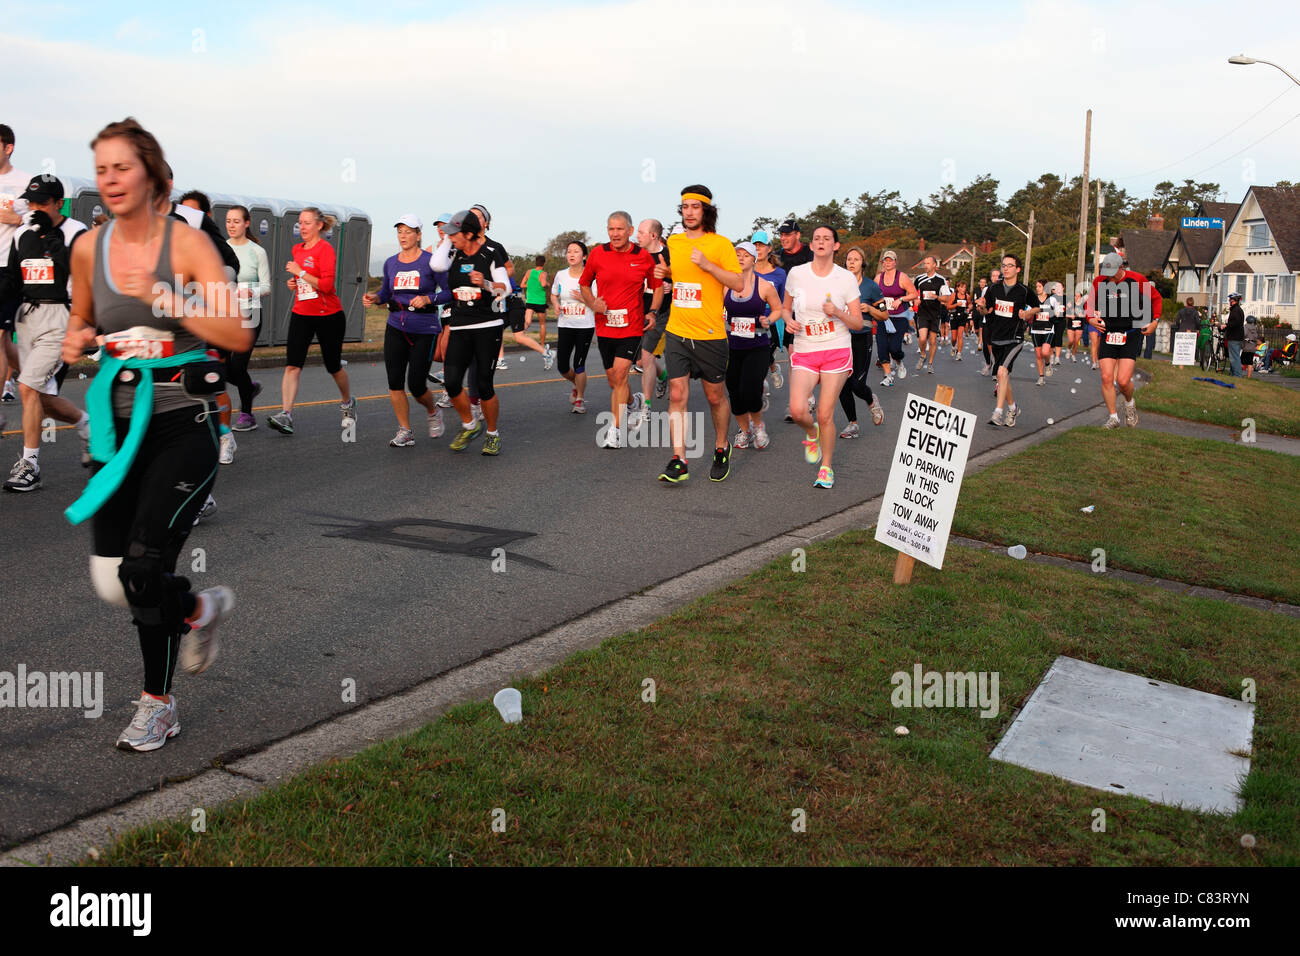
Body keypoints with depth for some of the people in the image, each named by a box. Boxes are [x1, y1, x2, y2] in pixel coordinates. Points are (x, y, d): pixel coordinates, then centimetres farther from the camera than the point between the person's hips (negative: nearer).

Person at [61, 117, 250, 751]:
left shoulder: (187, 244, -7)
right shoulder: (88, 249, 6)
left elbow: (238, 336, -14)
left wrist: (161, 298, -22)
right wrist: (75, 342, 1)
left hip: (184, 421, -5)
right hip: (119, 422, 5)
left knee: (144, 567, -11)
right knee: (110, 582, 1)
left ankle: (158, 704, 12)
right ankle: (198, 609, 34)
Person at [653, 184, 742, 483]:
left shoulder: (720, 243, -5)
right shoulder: (674, 242, 10)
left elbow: (738, 283, -10)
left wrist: (707, 265, -19)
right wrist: (665, 273, 6)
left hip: (710, 335, -3)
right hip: (677, 332, 4)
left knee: (715, 397, 9)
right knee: (677, 395, -5)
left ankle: (721, 449, 31)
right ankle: (678, 461, -5)